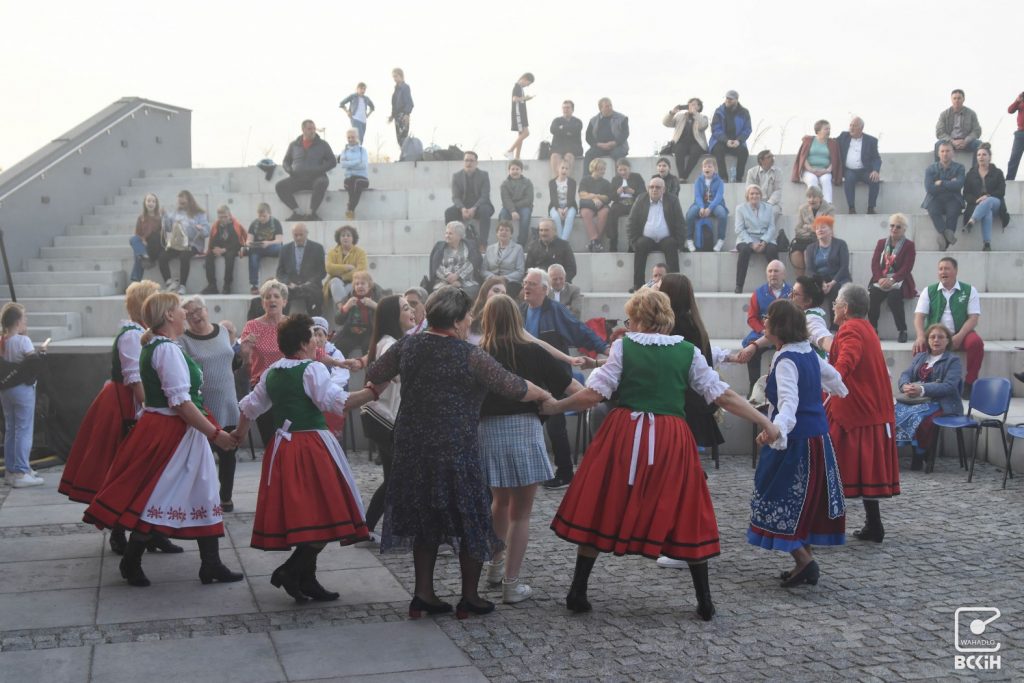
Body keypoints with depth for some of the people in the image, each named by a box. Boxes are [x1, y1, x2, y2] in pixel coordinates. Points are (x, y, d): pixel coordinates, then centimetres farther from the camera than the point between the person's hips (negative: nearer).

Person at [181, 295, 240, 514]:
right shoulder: (183, 340, -8)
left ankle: (226, 497, 26)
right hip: (201, 409, -5)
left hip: (228, 406, 5)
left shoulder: (222, 331, 7)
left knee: (228, 453, 12)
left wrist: (241, 352, 5)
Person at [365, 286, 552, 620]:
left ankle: (423, 595, 21)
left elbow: (373, 374, 14)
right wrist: (545, 395, 6)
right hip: (455, 451, -6)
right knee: (470, 522, 10)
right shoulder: (470, 357, -15)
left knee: (424, 520, 18)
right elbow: (515, 388, -12)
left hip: (412, 449, 6)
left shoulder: (407, 345, 1)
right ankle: (469, 598, 19)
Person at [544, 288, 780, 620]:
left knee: (599, 511, 10)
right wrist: (765, 421, 12)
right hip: (672, 441, 1)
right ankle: (704, 601, 16)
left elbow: (595, 394, -4)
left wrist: (556, 406, 10)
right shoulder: (688, 351, 7)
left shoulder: (623, 346, 1)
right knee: (685, 516, 13)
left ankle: (578, 592, 13)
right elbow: (723, 396, 5)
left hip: (625, 435, -1)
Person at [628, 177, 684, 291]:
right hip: (646, 240, 1)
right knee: (640, 245, -29)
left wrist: (678, 242, -9)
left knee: (671, 245, -31)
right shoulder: (640, 200, 9)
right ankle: (638, 285, -29)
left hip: (666, 240, 0)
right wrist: (634, 241, -6)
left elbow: (680, 223, 2)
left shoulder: (672, 200, 7)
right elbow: (632, 222, 5)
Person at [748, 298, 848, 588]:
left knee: (779, 503, -2)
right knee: (804, 503, 17)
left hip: (795, 441, -9)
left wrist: (776, 428, -53)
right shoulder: (809, 353, 8)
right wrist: (840, 391, 53)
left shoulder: (786, 360, -18)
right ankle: (805, 563, 23)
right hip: (818, 437, 9)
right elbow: (832, 376, 29)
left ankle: (804, 562, -7)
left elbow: (789, 401, -34)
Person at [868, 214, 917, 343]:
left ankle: (902, 331, -24)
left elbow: (906, 268, -7)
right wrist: (880, 279, -14)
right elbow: (875, 263, 5)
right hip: (881, 280, 3)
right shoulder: (881, 243, 17)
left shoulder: (909, 245, 6)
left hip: (899, 281, -3)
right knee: (872, 296, -28)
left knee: (893, 297, -34)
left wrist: (892, 280, -22)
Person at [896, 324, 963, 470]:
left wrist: (922, 390, -24)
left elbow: (949, 386, -10)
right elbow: (905, 375, 11)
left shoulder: (953, 360, 6)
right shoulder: (920, 357, 24)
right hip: (915, 400, 5)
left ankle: (919, 457, -23)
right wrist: (905, 386, -15)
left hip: (941, 404, -5)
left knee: (917, 416, -36)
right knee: (895, 412, -25)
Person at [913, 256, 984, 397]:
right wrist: (921, 336, -20)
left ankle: (969, 383, -14)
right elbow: (919, 316, 0)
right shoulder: (929, 291, 8)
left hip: (960, 335, 0)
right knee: (920, 345, -30)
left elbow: (973, 318, -3)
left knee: (976, 342, -31)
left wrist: (959, 336, -20)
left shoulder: (969, 291, 5)